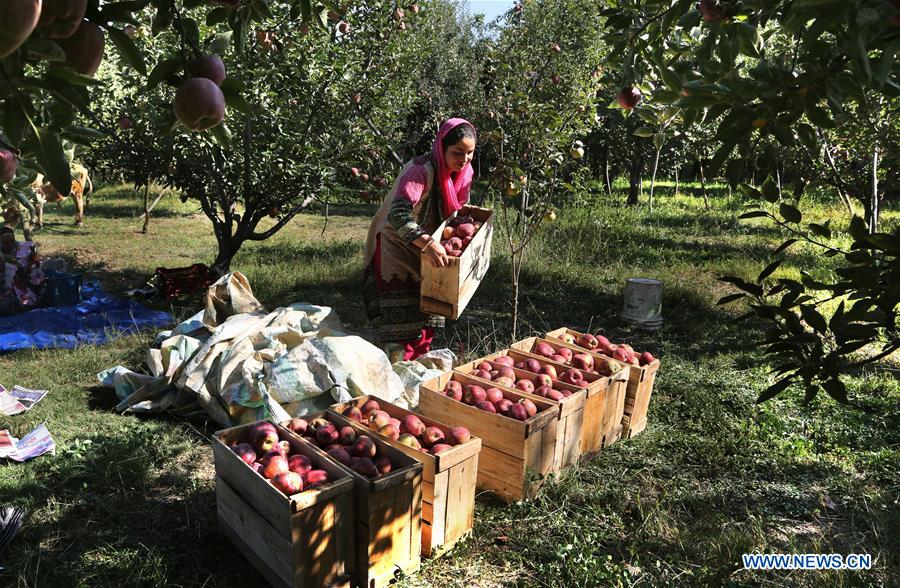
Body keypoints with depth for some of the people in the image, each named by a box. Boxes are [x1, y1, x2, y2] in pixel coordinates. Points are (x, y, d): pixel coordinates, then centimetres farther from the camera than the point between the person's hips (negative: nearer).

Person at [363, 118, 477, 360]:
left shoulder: (464, 172, -6)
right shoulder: (421, 170, -31)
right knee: (402, 316, -10)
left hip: (425, 249, 8)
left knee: (425, 314, 16)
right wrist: (428, 243, -58)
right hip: (396, 243, -8)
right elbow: (398, 214, -45)